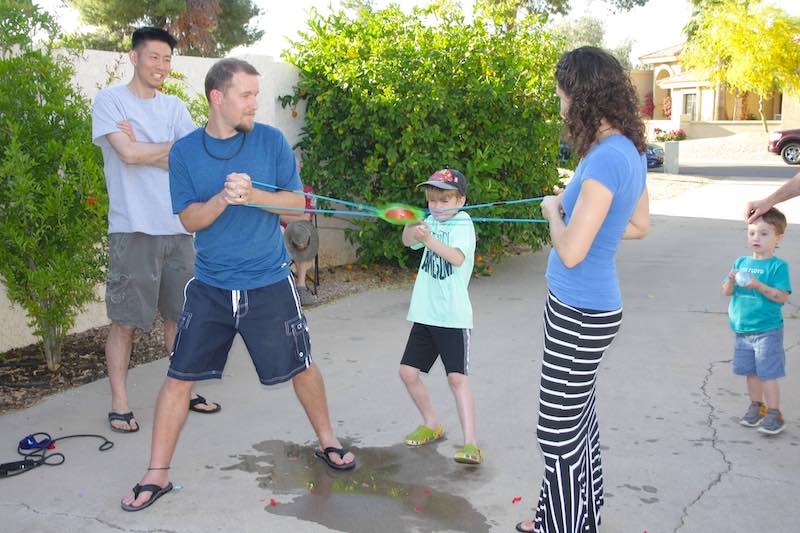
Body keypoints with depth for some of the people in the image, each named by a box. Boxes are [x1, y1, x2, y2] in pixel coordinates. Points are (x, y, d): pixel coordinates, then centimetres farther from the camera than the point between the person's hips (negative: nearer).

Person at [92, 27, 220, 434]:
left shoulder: (174, 107, 13)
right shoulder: (109, 101, 0)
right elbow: (128, 153, -14)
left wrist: (143, 149, -8)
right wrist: (174, 147, -2)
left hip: (177, 228, 5)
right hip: (132, 229, -5)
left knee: (178, 316, 13)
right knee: (125, 321, 1)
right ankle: (119, 403, 13)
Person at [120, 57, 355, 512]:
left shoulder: (271, 140, -3)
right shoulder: (185, 152, -2)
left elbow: (297, 201, -2)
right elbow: (189, 218, -4)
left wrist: (253, 194, -19)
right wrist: (223, 198, -23)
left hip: (269, 284, 0)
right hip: (210, 287, 1)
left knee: (301, 366, 11)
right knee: (179, 376, 0)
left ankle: (327, 441, 36)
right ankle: (158, 475, 15)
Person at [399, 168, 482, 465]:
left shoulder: (463, 224, -7)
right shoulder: (430, 222, 10)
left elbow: (457, 257, -25)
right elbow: (407, 241, -8)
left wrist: (429, 239, -39)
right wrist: (412, 228, -30)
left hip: (453, 315, -6)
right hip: (425, 314, 6)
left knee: (457, 377, -12)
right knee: (408, 371, 8)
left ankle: (470, 444, -9)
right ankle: (431, 425, 28)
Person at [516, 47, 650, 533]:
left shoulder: (606, 158, -24)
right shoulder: (631, 151, 5)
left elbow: (572, 252, -25)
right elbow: (639, 227, 18)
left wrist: (553, 211, -7)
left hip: (580, 315, -10)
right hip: (589, 306, 10)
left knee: (559, 432, 4)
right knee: (578, 418, 22)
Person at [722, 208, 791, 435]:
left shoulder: (778, 266, -9)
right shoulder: (741, 263, 7)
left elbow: (781, 296, -16)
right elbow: (727, 292, 7)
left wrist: (758, 285, -26)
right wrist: (731, 281, -14)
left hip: (767, 331, -5)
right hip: (742, 330, 5)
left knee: (768, 374, -2)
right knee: (751, 372, 16)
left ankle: (774, 414, 7)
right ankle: (756, 407, 29)